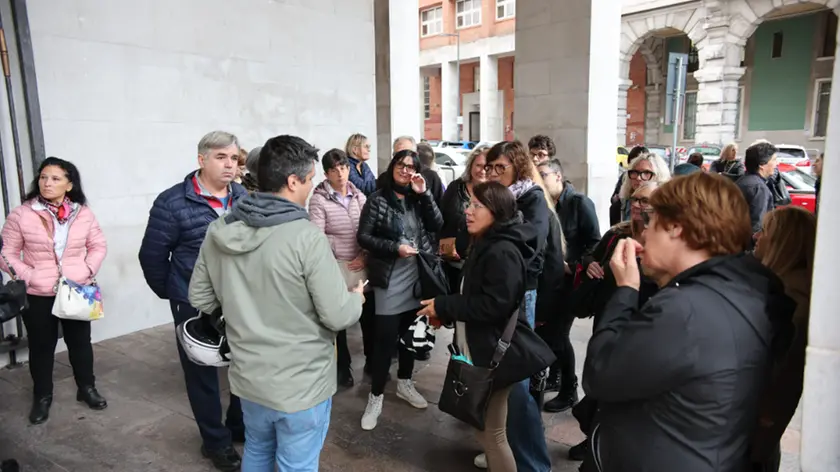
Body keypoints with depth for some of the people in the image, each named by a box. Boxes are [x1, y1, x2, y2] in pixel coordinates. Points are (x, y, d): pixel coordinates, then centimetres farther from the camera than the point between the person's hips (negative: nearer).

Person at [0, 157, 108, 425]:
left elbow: (99, 246, 5)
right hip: (37, 295, -1)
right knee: (41, 346, 12)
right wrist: (30, 277, -15)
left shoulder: (83, 214, -3)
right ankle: (42, 397, 30)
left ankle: (87, 388, 32)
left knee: (80, 342, 14)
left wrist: (88, 271, -8)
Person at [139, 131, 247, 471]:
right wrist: (171, 292, 1)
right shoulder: (173, 202, -15)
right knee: (202, 373, 12)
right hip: (196, 306, -4)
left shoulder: (243, 197, 0)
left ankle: (241, 426, 40)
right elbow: (152, 255, -7)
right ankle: (216, 441, 31)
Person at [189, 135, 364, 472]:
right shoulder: (306, 237, -24)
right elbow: (339, 316, -20)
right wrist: (356, 298, 1)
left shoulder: (218, 233, -4)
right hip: (301, 386, -6)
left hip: (248, 378, 6)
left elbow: (200, 298, 6)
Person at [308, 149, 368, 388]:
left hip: (363, 265, 4)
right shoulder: (319, 199, -9)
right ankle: (343, 366, 29)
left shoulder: (359, 196, 6)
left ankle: (372, 360, 34)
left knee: (369, 315, 13)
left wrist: (365, 255, -4)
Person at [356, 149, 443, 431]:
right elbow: (363, 237, -8)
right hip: (390, 279, -5)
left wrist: (424, 193, -12)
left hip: (417, 276, 5)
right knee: (386, 337, -4)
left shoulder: (418, 198, 7)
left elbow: (437, 225, -4)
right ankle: (376, 397, 10)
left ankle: (404, 384, 34)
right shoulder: (378, 200, -6)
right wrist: (394, 247, -18)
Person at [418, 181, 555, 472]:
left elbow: (495, 305, -28)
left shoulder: (503, 251, -21)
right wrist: (447, 313, 5)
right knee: (485, 426, 23)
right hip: (480, 348, 10)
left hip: (495, 352, -10)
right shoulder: (486, 245, 12)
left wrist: (444, 306, -20)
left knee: (491, 432, 3)